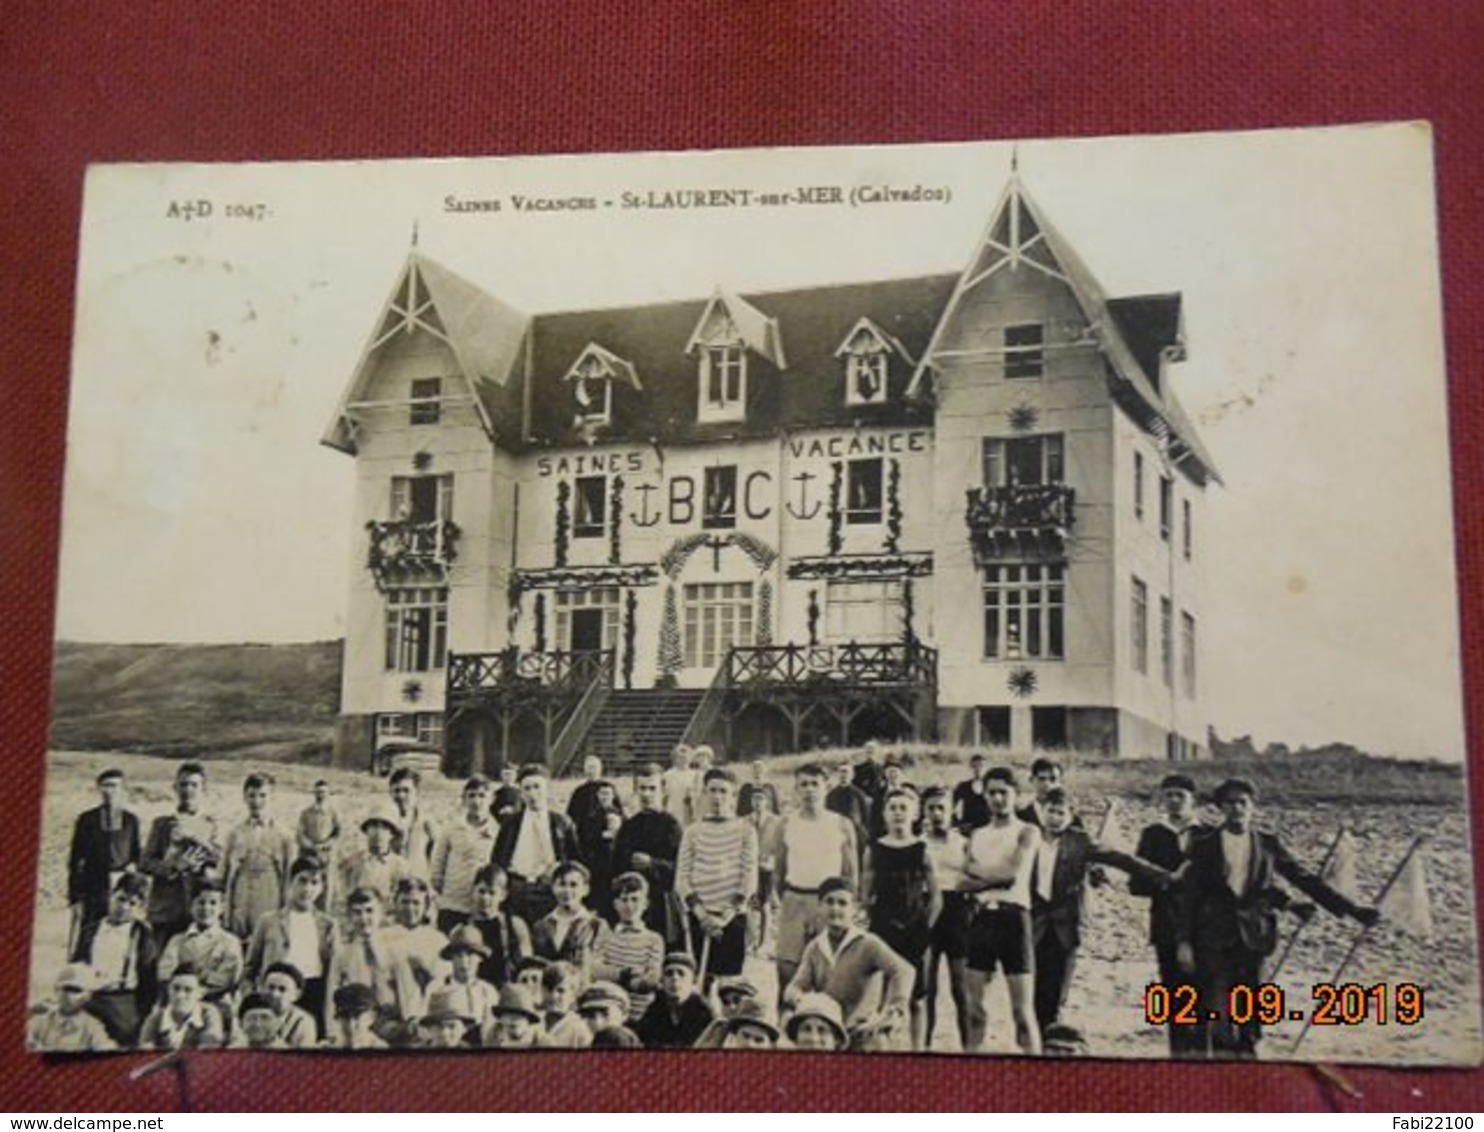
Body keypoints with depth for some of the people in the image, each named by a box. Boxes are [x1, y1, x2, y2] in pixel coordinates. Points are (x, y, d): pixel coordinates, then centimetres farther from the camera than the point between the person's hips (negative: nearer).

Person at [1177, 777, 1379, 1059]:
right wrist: (1185, 941, -4)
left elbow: (1304, 879, 7)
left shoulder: (1268, 844, 8)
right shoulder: (1205, 846, 3)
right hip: (1215, 938, -2)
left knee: (1249, 1012, 3)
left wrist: (1351, 909, 1)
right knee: (1216, 1009, -6)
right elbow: (1189, 895, 2)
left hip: (1252, 937, 2)